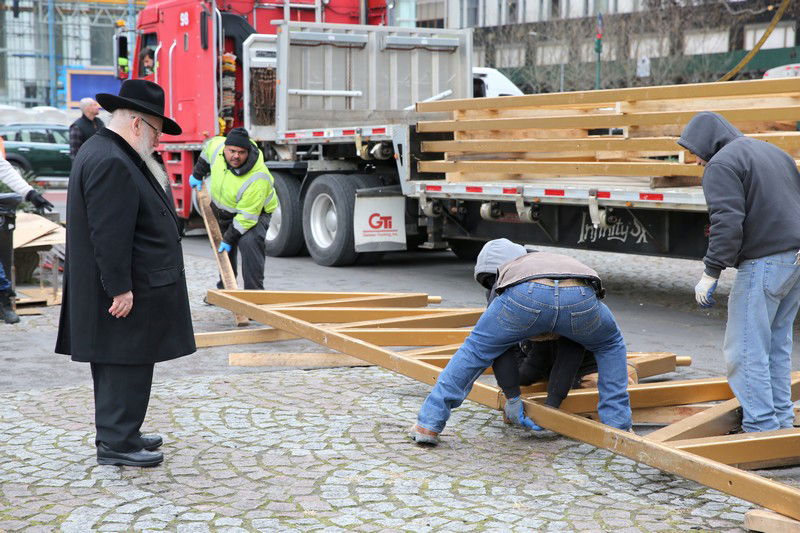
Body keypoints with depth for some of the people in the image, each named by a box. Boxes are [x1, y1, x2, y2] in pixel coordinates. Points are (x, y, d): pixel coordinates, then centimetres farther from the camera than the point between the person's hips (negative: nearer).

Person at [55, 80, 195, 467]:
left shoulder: (106, 153, 16)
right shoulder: (110, 162, -20)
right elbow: (109, 234, -25)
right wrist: (120, 288, -23)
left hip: (133, 287, 11)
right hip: (126, 291, -11)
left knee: (118, 367, 16)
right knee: (126, 366, -4)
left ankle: (120, 434, 26)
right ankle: (115, 443, 3)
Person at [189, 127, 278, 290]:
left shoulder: (258, 179, -40)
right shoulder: (217, 146, -23)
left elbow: (247, 216, -33)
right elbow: (209, 147, 6)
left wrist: (230, 239, -28)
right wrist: (198, 174, 9)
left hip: (255, 211, -7)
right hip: (221, 207, 7)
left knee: (249, 243, -30)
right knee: (222, 246, 15)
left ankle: (254, 292, -26)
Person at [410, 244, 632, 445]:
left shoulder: (509, 269, 45)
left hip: (526, 294, -1)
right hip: (580, 296, 1)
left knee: (476, 347, 24)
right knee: (610, 344, 35)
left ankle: (429, 424, 20)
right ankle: (618, 427, 29)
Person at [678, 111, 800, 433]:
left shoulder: (721, 164, -7)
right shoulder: (773, 152, 21)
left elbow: (728, 222, -19)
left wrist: (711, 273, -15)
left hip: (764, 262, -9)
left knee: (746, 350, -5)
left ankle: (761, 428, -6)